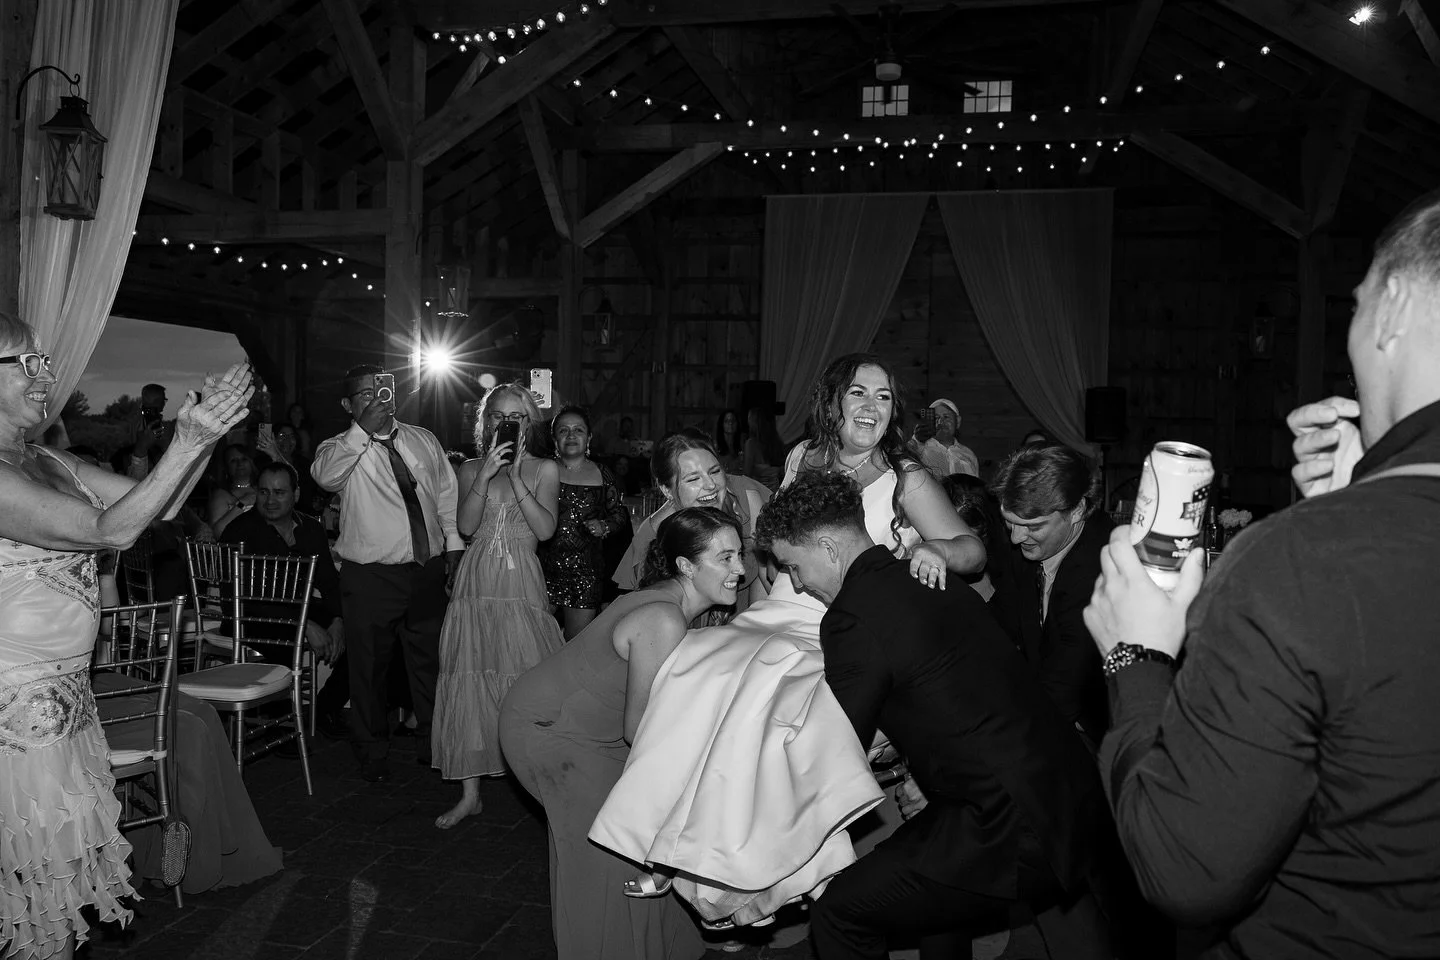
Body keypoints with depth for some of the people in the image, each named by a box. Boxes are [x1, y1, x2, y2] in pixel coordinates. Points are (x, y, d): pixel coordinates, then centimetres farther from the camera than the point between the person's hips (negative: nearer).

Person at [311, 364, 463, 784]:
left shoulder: (423, 440, 9)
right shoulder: (342, 448, -5)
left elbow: (447, 493, 13)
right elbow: (323, 474, -28)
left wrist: (454, 544, 7)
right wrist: (363, 431, -33)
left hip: (428, 571, 4)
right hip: (370, 577, -3)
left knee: (430, 662, 16)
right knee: (370, 667, 8)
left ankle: (432, 744, 35)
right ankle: (373, 753, 27)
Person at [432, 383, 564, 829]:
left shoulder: (545, 469, 6)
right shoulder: (470, 468, 10)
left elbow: (545, 529, -7)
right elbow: (466, 526, -4)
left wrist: (515, 477, -12)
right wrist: (486, 475, -14)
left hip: (522, 585, -2)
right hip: (476, 582, 2)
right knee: (471, 682, 3)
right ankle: (470, 792, 13)